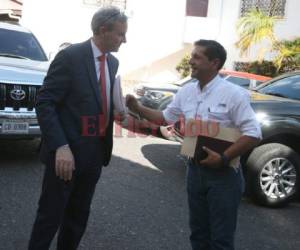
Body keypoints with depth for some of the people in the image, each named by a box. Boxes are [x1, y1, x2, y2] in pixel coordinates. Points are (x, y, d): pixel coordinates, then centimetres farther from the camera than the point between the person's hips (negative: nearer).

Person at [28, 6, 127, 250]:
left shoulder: (113, 62, 10)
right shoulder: (70, 56, -13)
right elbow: (45, 104, -16)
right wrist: (60, 147, -23)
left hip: (95, 152, 7)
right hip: (68, 152, -7)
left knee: (79, 216, 18)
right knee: (51, 215, 5)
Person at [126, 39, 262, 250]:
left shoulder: (233, 94, -14)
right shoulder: (186, 92, 6)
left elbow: (253, 134, -16)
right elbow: (165, 118, 18)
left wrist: (223, 158, -22)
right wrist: (138, 108, 5)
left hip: (224, 174, -6)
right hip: (195, 170, 6)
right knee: (198, 232, 18)